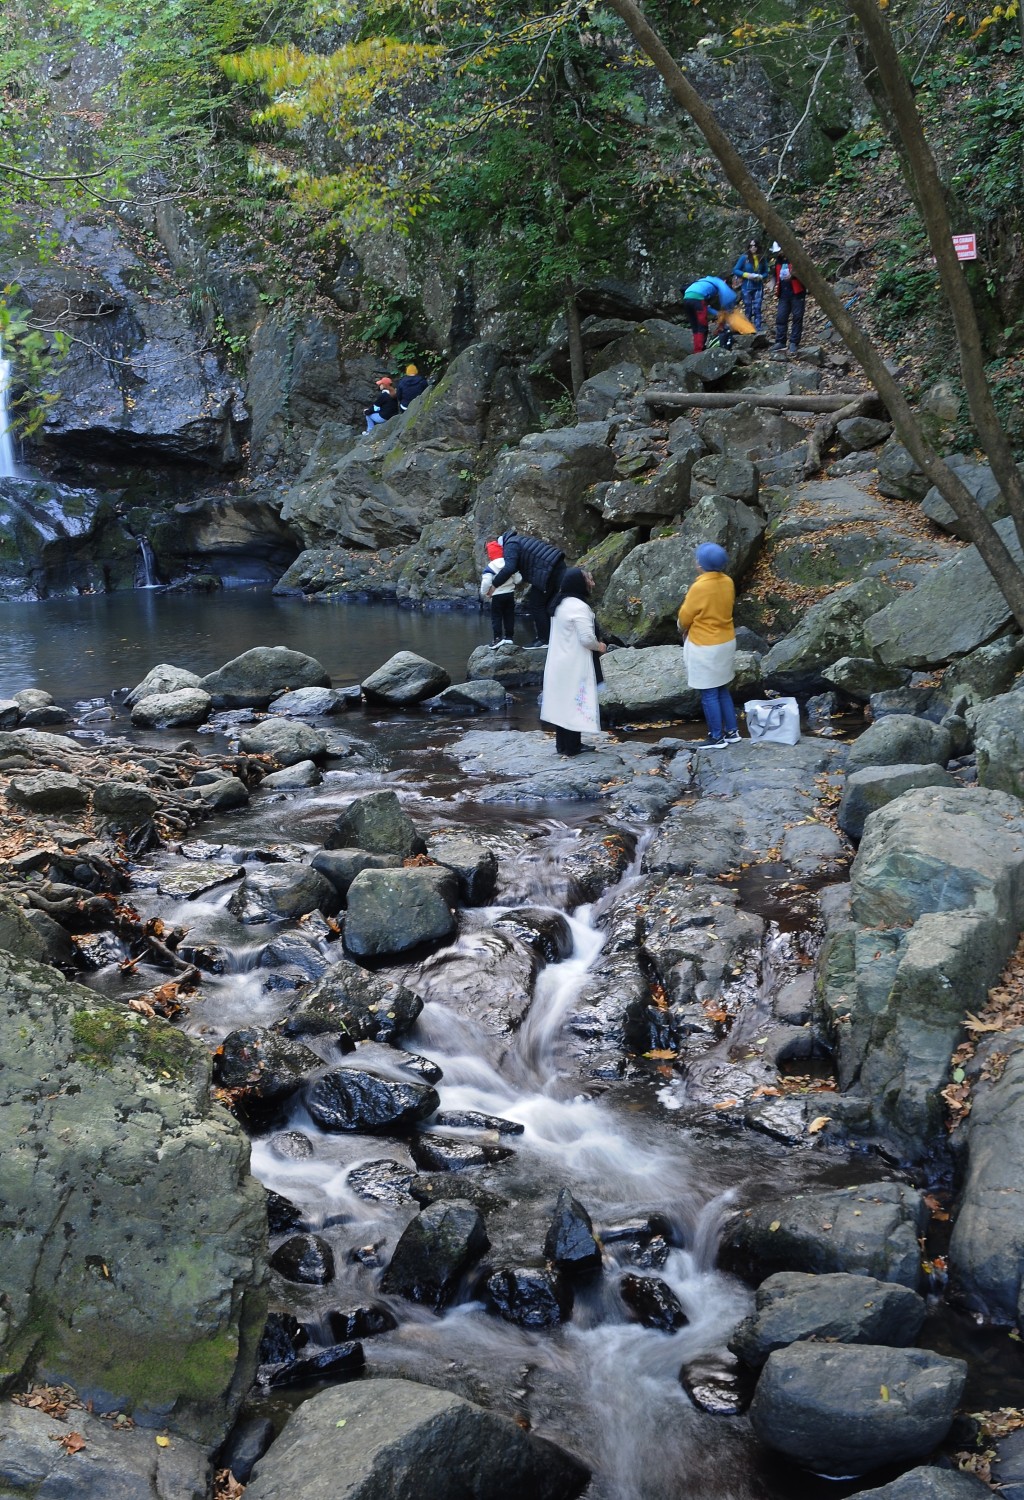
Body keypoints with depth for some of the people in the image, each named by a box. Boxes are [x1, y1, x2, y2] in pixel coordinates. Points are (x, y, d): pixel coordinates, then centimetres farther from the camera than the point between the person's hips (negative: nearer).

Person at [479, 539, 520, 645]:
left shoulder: (490, 567, -13)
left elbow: (486, 583, -20)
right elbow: (518, 579, 4)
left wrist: (484, 595, -6)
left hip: (497, 595, -5)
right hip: (510, 593, 5)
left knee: (496, 617, 0)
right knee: (509, 616, 13)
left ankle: (498, 638, -9)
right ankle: (509, 636, 17)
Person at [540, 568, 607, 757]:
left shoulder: (560, 604, 9)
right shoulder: (579, 606, -19)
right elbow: (587, 638, -23)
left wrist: (595, 645, 17)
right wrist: (600, 647, -3)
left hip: (559, 662, 9)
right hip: (574, 665, -9)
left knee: (562, 702, 13)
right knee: (574, 702, -1)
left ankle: (562, 744, 19)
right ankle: (572, 746, 3)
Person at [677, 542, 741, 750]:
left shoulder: (699, 587, -24)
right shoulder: (728, 582, -2)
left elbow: (684, 618, -12)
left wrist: (684, 628, 9)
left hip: (705, 647, -8)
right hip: (726, 642, 8)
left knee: (709, 694, 4)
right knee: (723, 690, 20)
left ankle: (717, 738, 11)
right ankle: (731, 731, 26)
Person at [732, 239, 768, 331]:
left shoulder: (762, 258, 2)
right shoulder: (744, 257, -4)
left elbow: (766, 272, 10)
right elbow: (735, 270, -2)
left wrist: (761, 277, -12)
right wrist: (747, 275, -14)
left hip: (758, 288, 1)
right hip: (747, 288, -1)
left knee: (757, 309, -7)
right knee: (748, 310, 5)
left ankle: (758, 330, -8)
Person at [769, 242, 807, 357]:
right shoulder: (778, 262, 15)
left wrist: (793, 275, -28)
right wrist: (776, 287, 13)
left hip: (796, 293, -6)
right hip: (783, 294, 6)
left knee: (797, 317, -3)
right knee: (780, 317, -1)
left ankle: (794, 343, 1)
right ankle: (780, 343, 0)